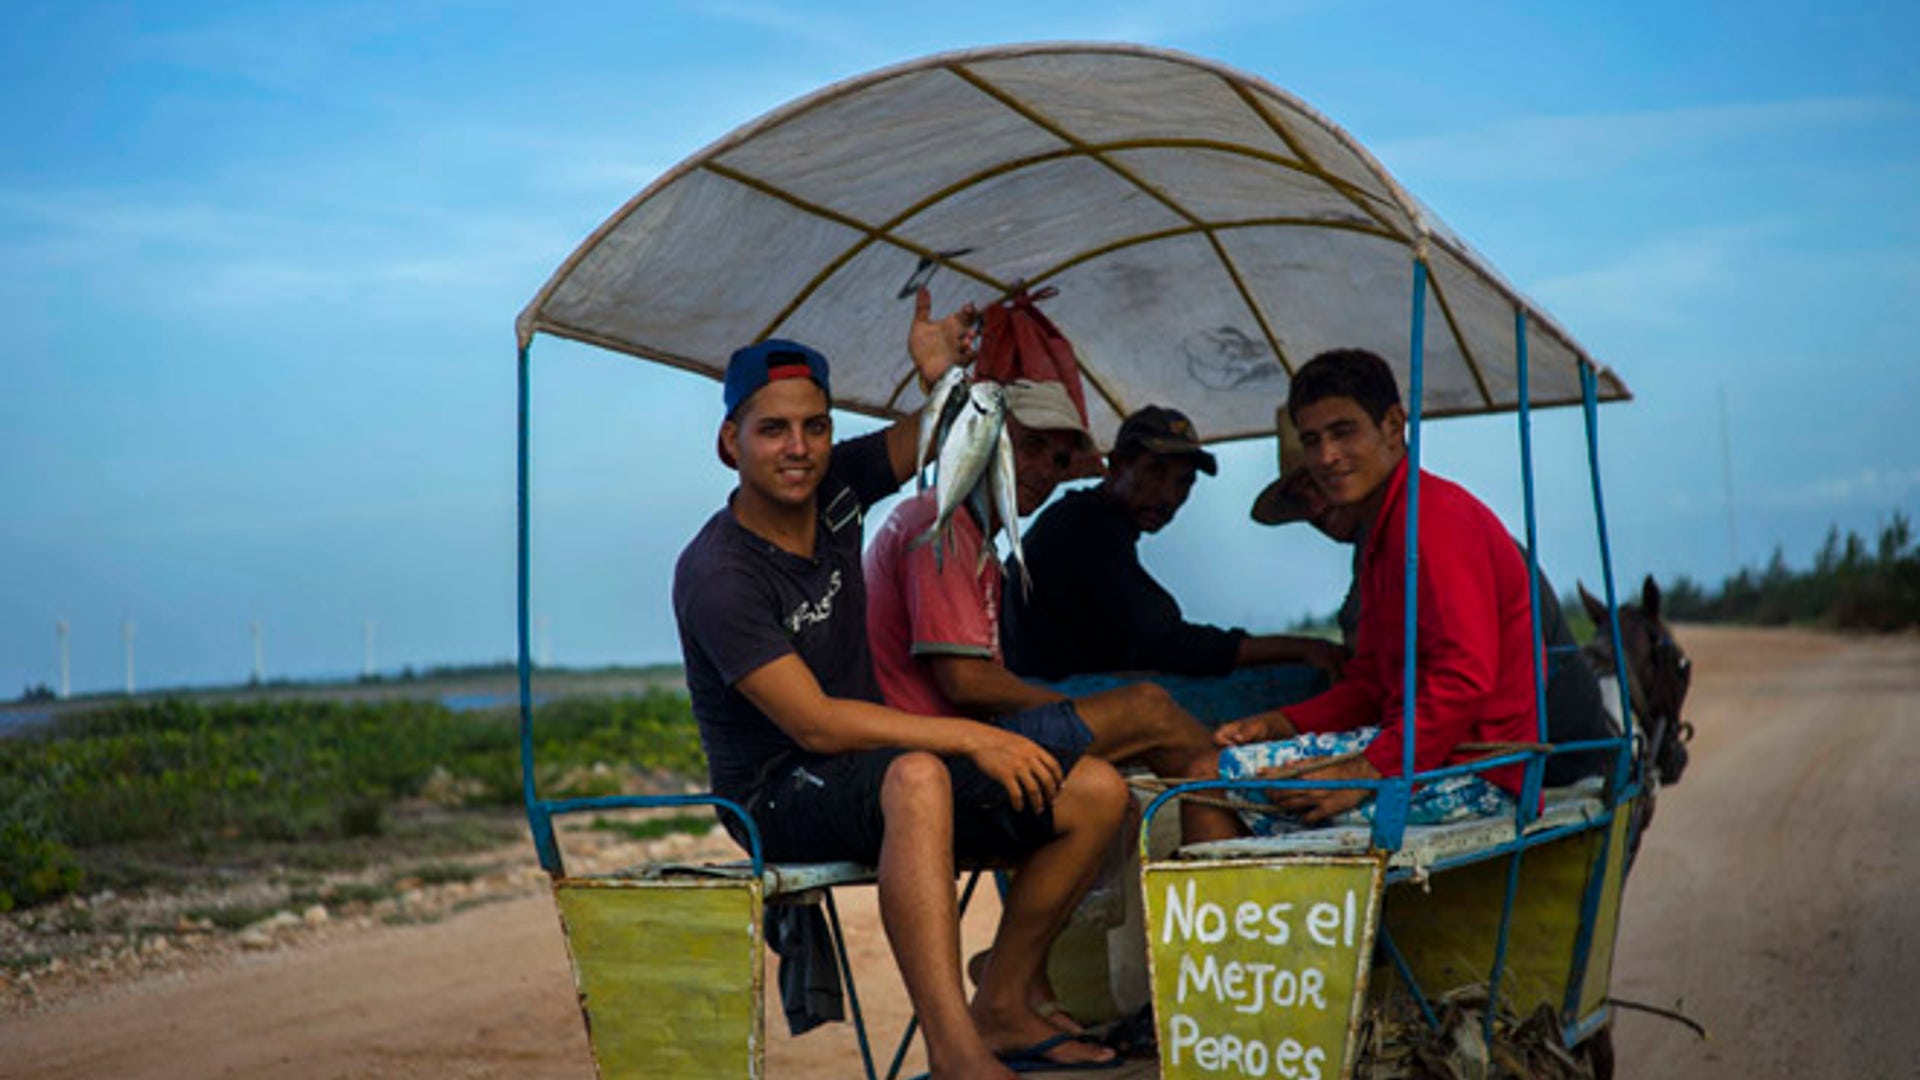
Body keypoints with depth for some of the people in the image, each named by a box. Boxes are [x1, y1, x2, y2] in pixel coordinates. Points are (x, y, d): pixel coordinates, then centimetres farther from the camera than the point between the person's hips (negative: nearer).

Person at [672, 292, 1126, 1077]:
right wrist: (967, 736, -25)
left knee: (1095, 791, -7)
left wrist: (941, 370, -11)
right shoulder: (717, 573, -18)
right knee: (918, 777, -42)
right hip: (777, 801, -8)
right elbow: (814, 724, -23)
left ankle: (1000, 1010, -1)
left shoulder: (833, 487, 2)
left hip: (869, 770, 8)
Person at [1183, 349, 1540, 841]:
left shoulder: (1433, 516, -14)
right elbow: (1370, 682, 20)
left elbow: (1465, 678, -22)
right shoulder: (1383, 528, 19)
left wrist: (1368, 775, -24)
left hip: (1475, 767, -10)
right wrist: (1280, 723, 5)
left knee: (1223, 775, -15)